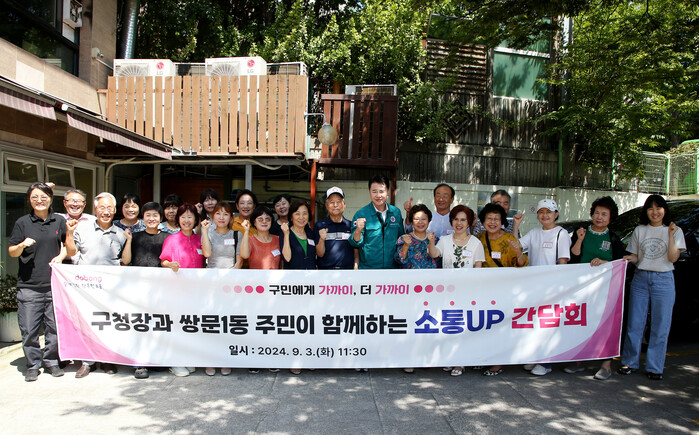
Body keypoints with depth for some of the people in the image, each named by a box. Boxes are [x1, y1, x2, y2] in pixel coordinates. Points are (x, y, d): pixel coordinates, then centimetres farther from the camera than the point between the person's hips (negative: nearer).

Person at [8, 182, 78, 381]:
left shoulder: (59, 221, 8)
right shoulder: (22, 222, 4)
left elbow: (71, 252, 9)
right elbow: (11, 252, 7)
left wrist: (69, 233, -6)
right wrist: (22, 245, -13)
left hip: (54, 284, 1)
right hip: (29, 286, -1)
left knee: (55, 327, 5)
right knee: (29, 329, 2)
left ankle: (51, 361, 21)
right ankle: (33, 365, 19)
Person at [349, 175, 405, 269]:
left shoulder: (396, 212, 4)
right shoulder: (361, 214, -7)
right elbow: (355, 243, -13)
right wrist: (358, 231, -30)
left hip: (392, 267, 3)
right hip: (367, 267, -3)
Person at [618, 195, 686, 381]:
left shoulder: (675, 231, 3)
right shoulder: (639, 230, 9)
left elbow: (673, 258, -7)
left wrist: (670, 235, -16)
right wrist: (630, 259, -10)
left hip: (663, 280, -2)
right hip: (640, 279, 2)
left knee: (660, 325, 1)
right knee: (634, 323, 3)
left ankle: (654, 367, 12)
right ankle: (630, 362, 14)